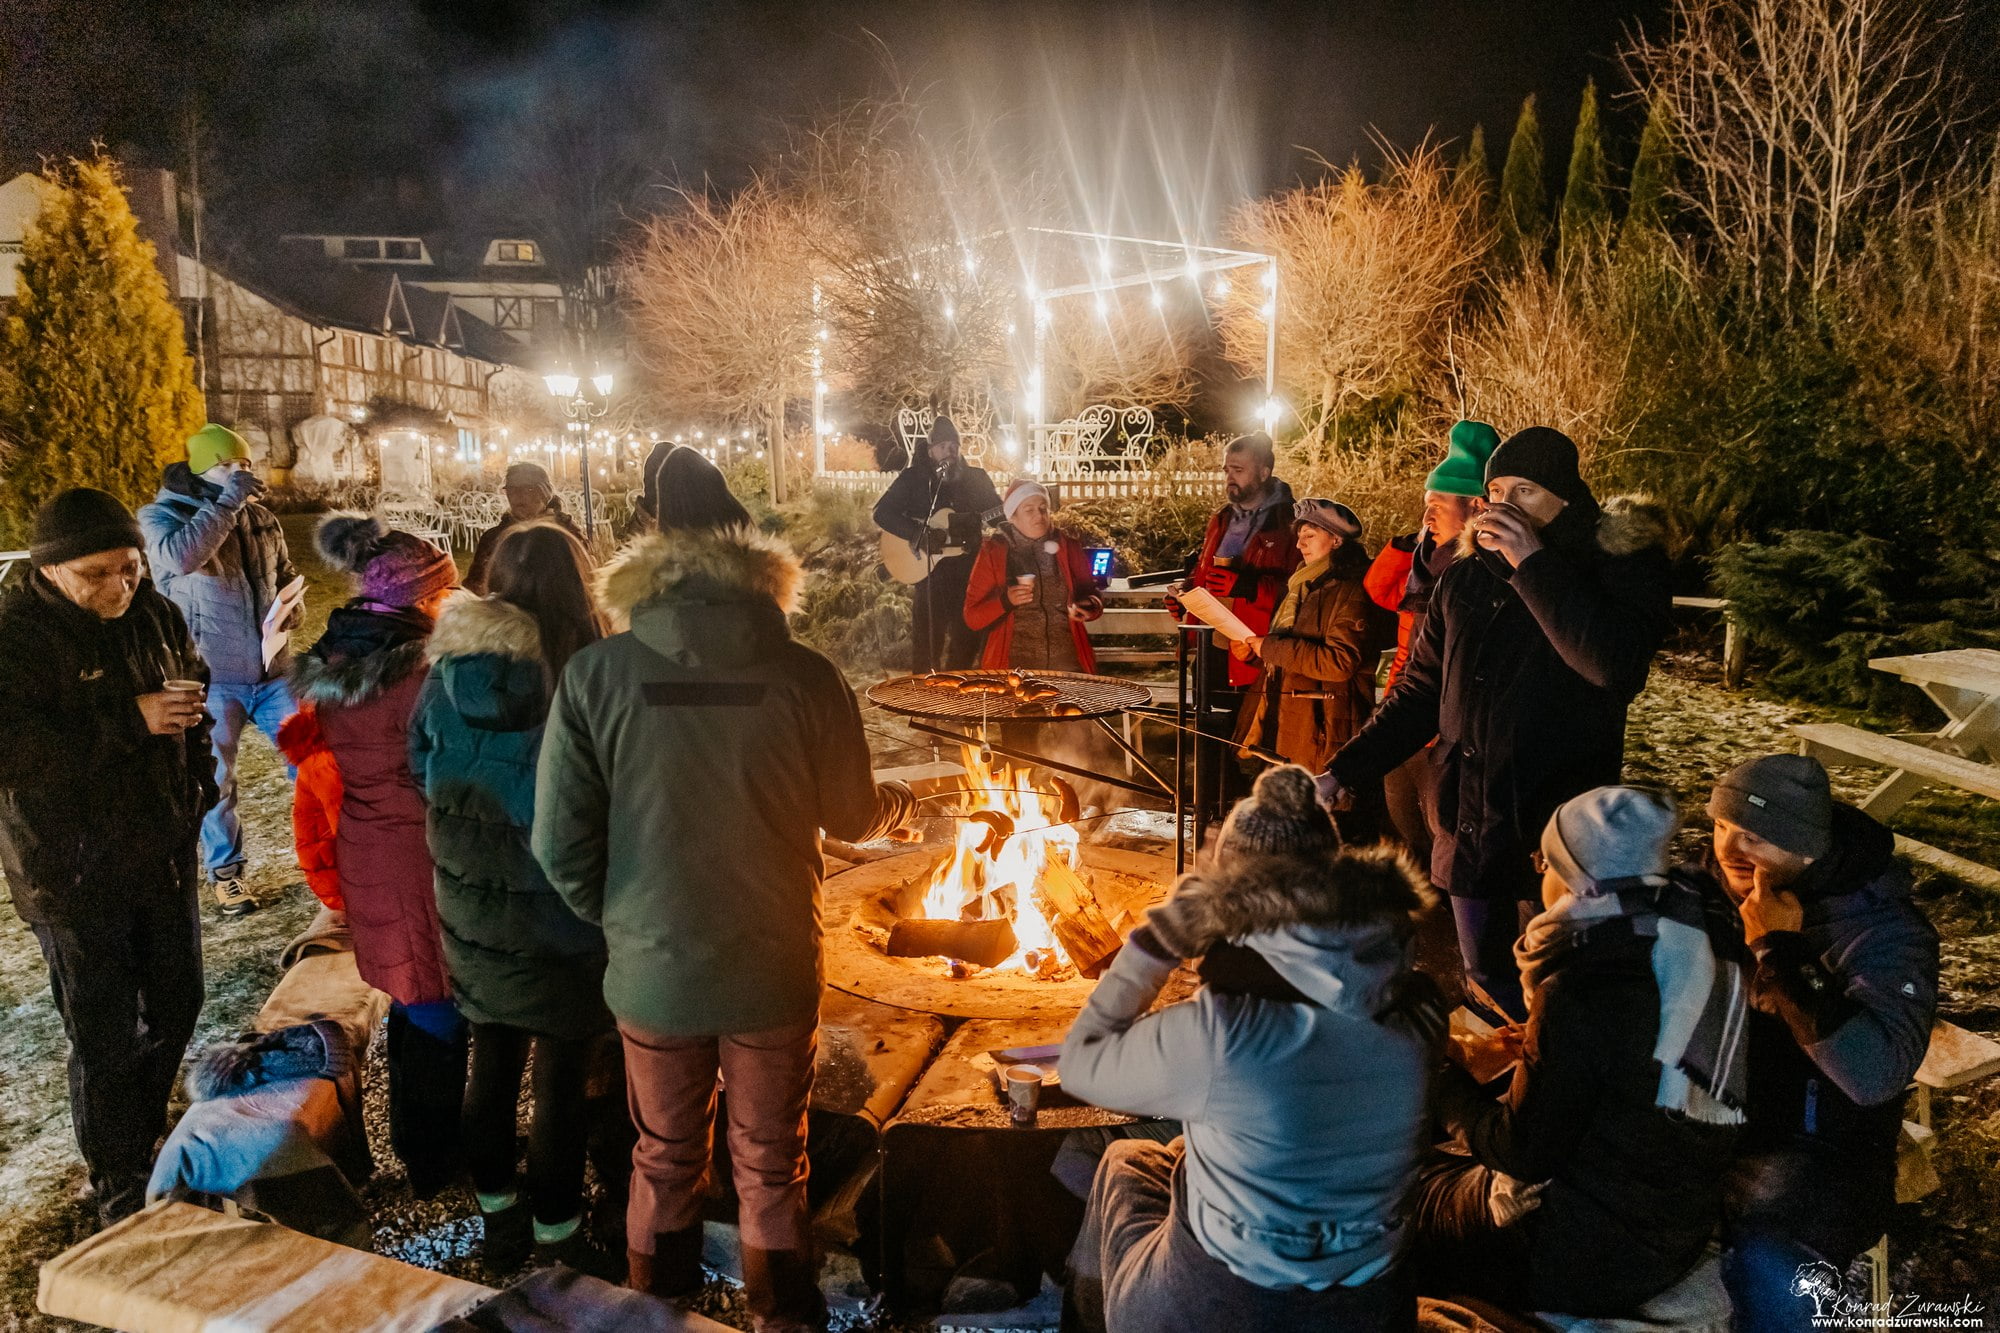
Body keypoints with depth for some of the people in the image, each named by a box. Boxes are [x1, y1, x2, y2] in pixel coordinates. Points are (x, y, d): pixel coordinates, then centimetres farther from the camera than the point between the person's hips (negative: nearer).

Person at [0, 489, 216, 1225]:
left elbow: (195, 693, 18)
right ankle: (119, 1191, 21)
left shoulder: (155, 616, 1)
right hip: (76, 875, -6)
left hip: (164, 853, 6)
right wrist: (129, 721, -31)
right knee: (106, 1039, 2)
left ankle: (146, 1141, 40)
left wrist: (198, 790, 11)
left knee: (175, 1007, 17)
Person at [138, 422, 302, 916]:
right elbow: (179, 555, -30)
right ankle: (224, 872, 26)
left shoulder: (260, 518, 6)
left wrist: (292, 603, -2)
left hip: (273, 670, 4)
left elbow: (285, 574, 21)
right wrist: (227, 500, -24)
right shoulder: (161, 515, -7)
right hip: (211, 677, -4)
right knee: (216, 782, 8)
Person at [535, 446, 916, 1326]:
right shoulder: (804, 675, -15)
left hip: (653, 970, 1)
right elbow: (851, 817, -1)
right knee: (770, 1167, 20)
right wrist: (895, 806, 23)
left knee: (664, 1162, 24)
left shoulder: (596, 675, -14)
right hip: (773, 968, -1)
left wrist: (623, 924, 7)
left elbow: (562, 844, -12)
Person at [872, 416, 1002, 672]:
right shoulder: (913, 478, 1)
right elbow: (882, 513, -7)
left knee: (968, 637, 8)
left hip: (968, 569, 3)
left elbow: (1000, 511, 10)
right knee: (927, 639, -3)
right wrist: (919, 535, -19)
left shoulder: (976, 477, 10)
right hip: (929, 569, -3)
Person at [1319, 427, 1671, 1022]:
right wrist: (1346, 769, 6)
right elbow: (1419, 693, 15)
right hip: (1469, 820, 5)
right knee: (1489, 988, 13)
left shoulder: (1622, 562, -4)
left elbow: (1618, 665, -24)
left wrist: (1532, 565, -22)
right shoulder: (1466, 577, 9)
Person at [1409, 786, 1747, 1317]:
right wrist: (1541, 1051, 13)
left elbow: (1524, 1153, -20)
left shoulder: (1580, 993, -29)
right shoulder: (1701, 940, -5)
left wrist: (1447, 1077, -6)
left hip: (1588, 1259, -8)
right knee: (1447, 1171, 23)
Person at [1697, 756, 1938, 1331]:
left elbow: (1874, 1073, -31)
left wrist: (1780, 950, -30)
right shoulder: (1720, 882, -2)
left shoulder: (1882, 929, -17)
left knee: (1762, 1272, -30)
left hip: (1811, 1146, -4)